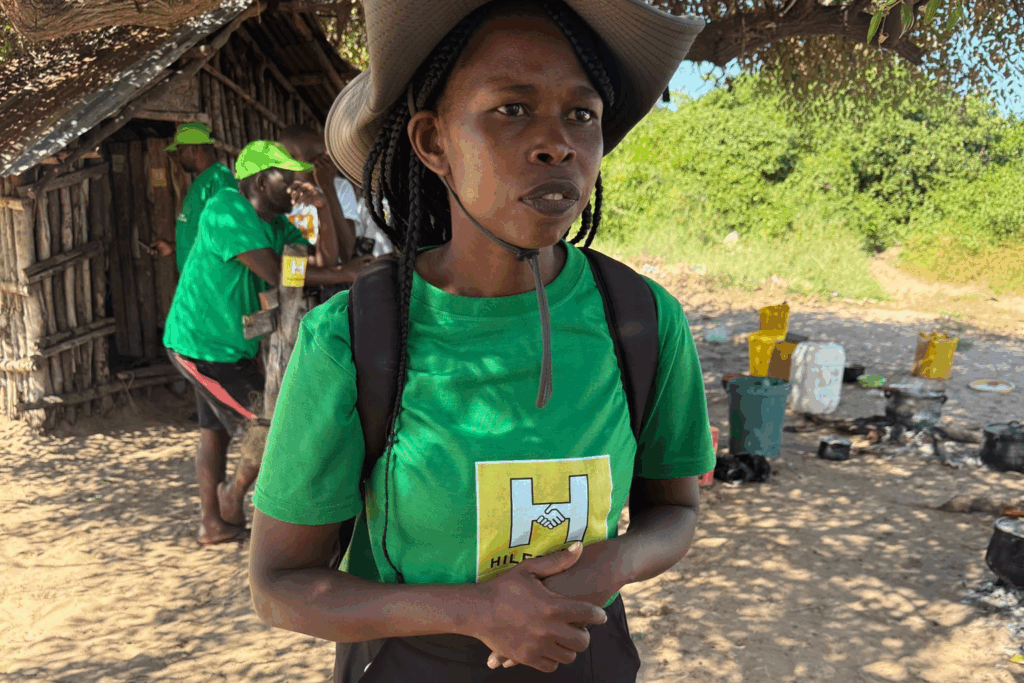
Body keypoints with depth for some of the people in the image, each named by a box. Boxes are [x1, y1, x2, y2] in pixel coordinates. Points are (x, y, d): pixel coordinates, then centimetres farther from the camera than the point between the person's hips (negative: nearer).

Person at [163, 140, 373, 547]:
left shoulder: (276, 222, 8)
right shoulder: (226, 209, -20)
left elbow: (326, 259, 2)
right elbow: (275, 273, -30)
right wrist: (346, 275, -29)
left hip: (228, 345, 10)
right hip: (203, 346, -10)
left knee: (215, 430, 18)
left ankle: (213, 524, 30)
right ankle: (234, 493, 18)